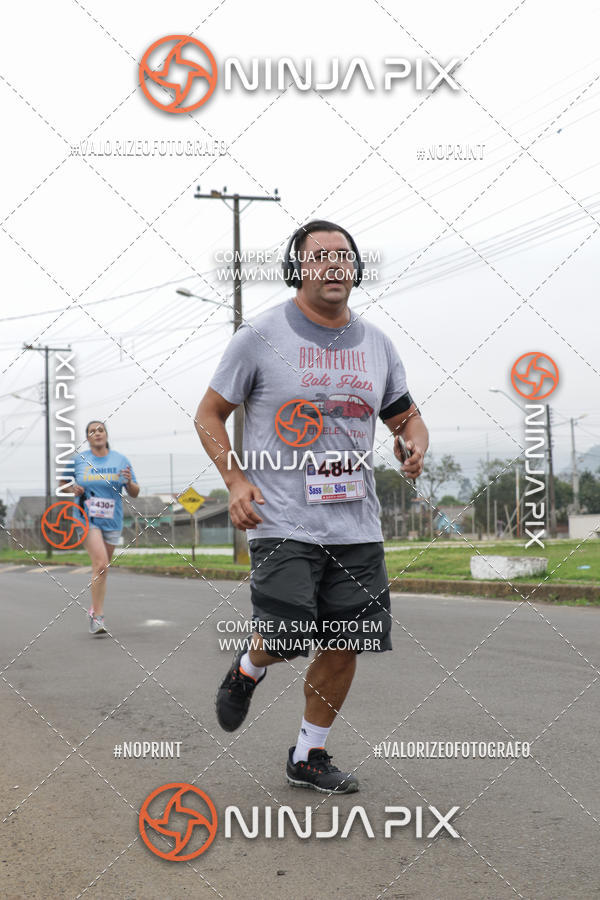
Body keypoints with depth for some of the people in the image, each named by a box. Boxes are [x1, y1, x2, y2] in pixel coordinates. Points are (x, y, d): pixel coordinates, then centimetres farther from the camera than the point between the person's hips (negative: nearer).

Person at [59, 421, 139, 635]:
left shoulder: (120, 460, 3)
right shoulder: (78, 460, 1)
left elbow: (135, 493, 4)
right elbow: (63, 483, 14)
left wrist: (129, 482, -17)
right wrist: (72, 489, -7)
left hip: (112, 521, 3)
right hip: (87, 518, -3)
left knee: (102, 568, 12)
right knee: (100, 563, -20)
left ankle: (95, 608, 34)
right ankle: (98, 616, -15)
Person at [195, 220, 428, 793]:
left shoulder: (375, 343, 10)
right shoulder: (261, 336, -3)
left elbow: (406, 415, 21)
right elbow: (209, 414, 4)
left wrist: (414, 444, -3)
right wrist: (235, 480, -9)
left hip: (357, 527, 5)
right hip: (282, 524, -4)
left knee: (343, 648, 5)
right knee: (283, 641, -15)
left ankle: (308, 757, 25)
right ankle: (248, 669, 23)